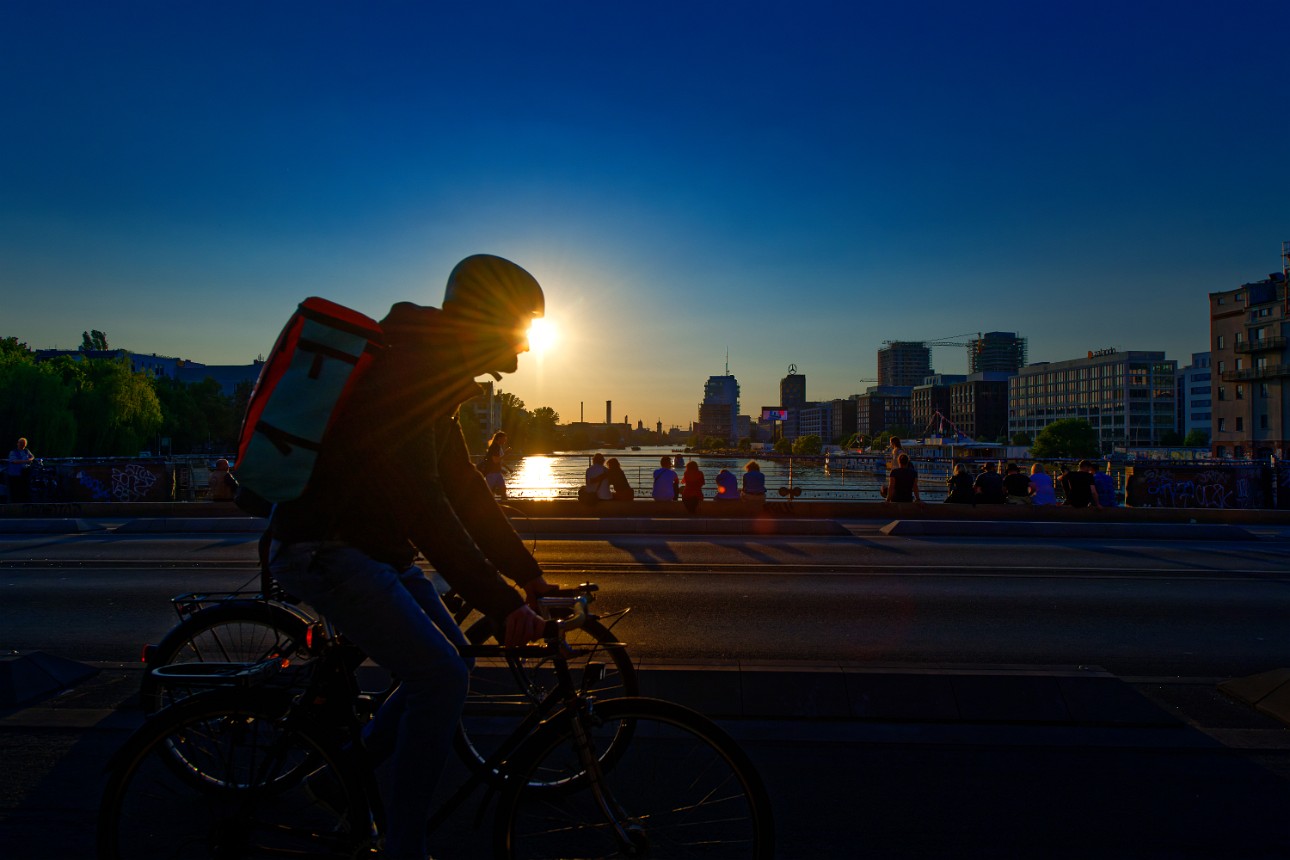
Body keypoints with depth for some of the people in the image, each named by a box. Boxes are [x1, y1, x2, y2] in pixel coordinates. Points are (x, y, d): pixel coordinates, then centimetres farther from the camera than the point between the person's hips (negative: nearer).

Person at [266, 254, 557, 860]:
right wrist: (502, 603, -29)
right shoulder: (402, 371, -22)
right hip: (325, 551, -10)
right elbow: (424, 506, -30)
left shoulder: (434, 377, 11)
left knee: (450, 661, 11)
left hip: (373, 544, 10)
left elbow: (465, 489, 13)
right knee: (441, 676, -16)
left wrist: (529, 576, 10)